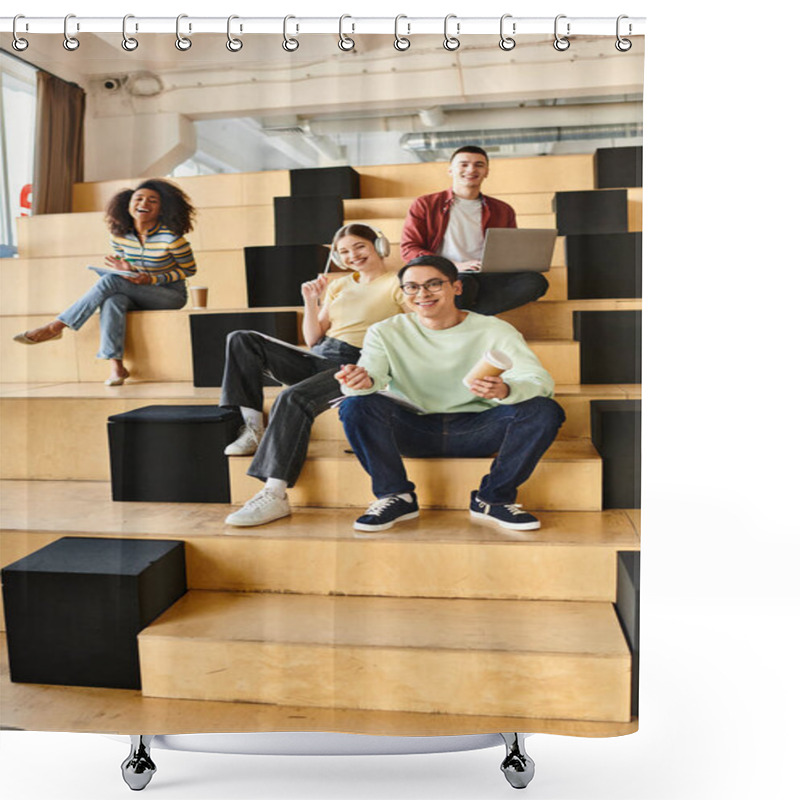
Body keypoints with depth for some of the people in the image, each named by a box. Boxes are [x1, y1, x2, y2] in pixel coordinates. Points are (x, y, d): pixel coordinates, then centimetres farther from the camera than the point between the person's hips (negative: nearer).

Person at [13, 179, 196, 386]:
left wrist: (152, 279, -19)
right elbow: (122, 263, 14)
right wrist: (125, 268, -13)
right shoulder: (120, 235, 0)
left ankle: (55, 326, -16)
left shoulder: (170, 237, -16)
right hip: (140, 295, 5)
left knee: (111, 281, -25)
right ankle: (116, 366, -36)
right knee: (112, 300, -32)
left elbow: (189, 270, -7)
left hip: (172, 295, -4)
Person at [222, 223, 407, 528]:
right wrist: (311, 302, 7)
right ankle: (253, 428, -11)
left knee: (294, 398, -36)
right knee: (241, 340, -7)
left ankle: (274, 495, -36)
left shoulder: (397, 285, 8)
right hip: (318, 360, 7)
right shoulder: (338, 286, 25)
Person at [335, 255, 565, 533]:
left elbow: (541, 380, -13)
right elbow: (372, 376, -14)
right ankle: (396, 497, -9)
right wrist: (361, 381, -40)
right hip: (414, 431, 0)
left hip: (476, 432, 0)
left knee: (544, 410, -23)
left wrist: (505, 390, -37)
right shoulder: (386, 333, 2)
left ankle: (492, 499, -7)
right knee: (357, 406, -26)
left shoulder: (495, 331, -2)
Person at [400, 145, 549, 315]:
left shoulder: (503, 210, 23)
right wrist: (456, 265, -11)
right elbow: (409, 249, 4)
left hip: (487, 277, 4)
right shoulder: (425, 205, 13)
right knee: (463, 285, -42)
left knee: (535, 280, -28)